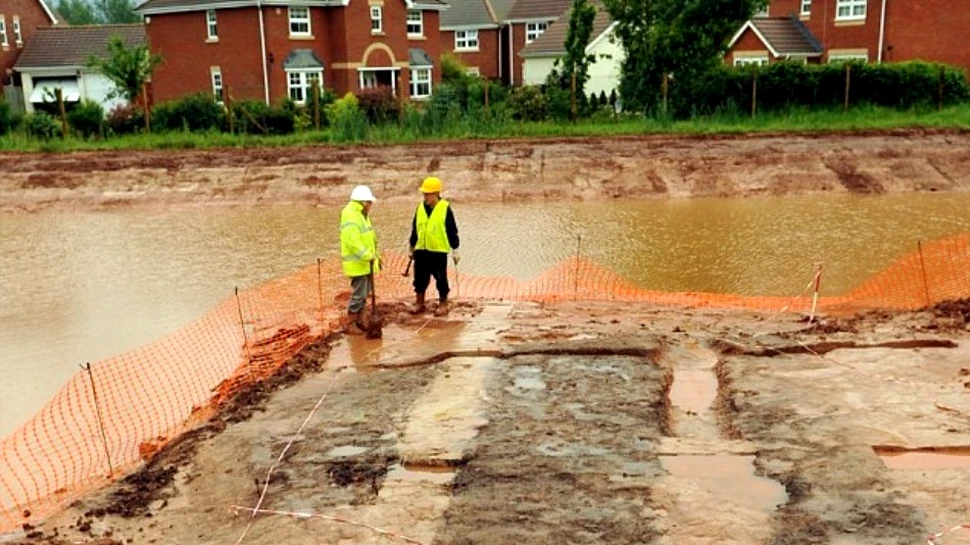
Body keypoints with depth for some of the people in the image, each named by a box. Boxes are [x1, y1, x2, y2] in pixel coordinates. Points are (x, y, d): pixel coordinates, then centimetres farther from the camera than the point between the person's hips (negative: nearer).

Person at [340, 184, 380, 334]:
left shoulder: (362, 215, 16)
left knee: (364, 293, 14)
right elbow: (353, 241, -27)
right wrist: (368, 256, -29)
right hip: (357, 263, -10)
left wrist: (375, 255, 22)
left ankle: (358, 321, 23)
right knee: (358, 294, -6)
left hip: (366, 263, 10)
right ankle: (350, 324, 3)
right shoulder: (350, 216, -18)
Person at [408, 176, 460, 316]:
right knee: (420, 278, 11)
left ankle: (443, 305, 18)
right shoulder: (420, 207, 6)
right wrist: (412, 247, 19)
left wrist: (455, 250, -6)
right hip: (421, 250, 5)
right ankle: (419, 303, 24)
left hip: (439, 251, -5)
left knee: (441, 279, 5)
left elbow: (452, 230, -6)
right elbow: (415, 229, 15)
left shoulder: (445, 208, -9)